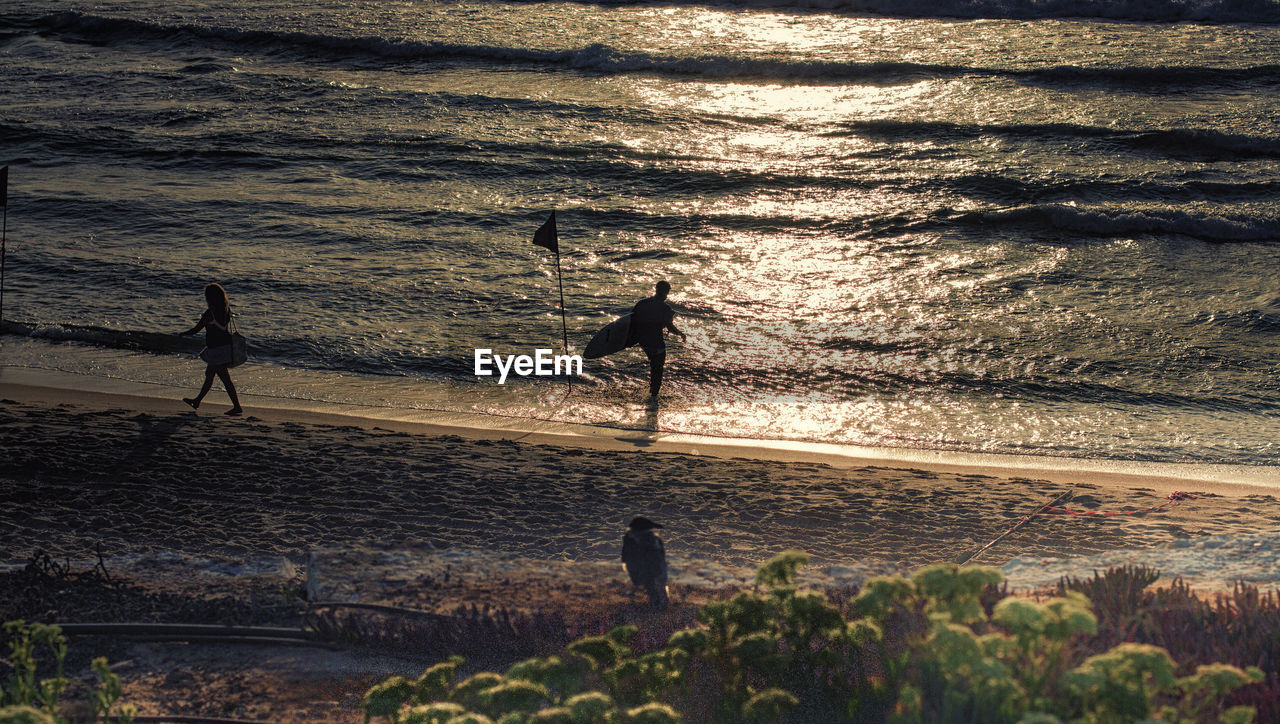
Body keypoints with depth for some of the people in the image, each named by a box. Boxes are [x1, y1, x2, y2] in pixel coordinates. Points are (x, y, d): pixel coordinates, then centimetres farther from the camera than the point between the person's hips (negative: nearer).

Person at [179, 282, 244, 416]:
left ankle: (237, 407, -4)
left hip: (216, 349, -9)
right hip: (226, 346, 9)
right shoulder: (226, 310, 3)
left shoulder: (210, 313, -19)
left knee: (226, 379, -5)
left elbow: (196, 329, -12)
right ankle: (197, 401, 34)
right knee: (209, 375, 21)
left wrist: (182, 334, 4)